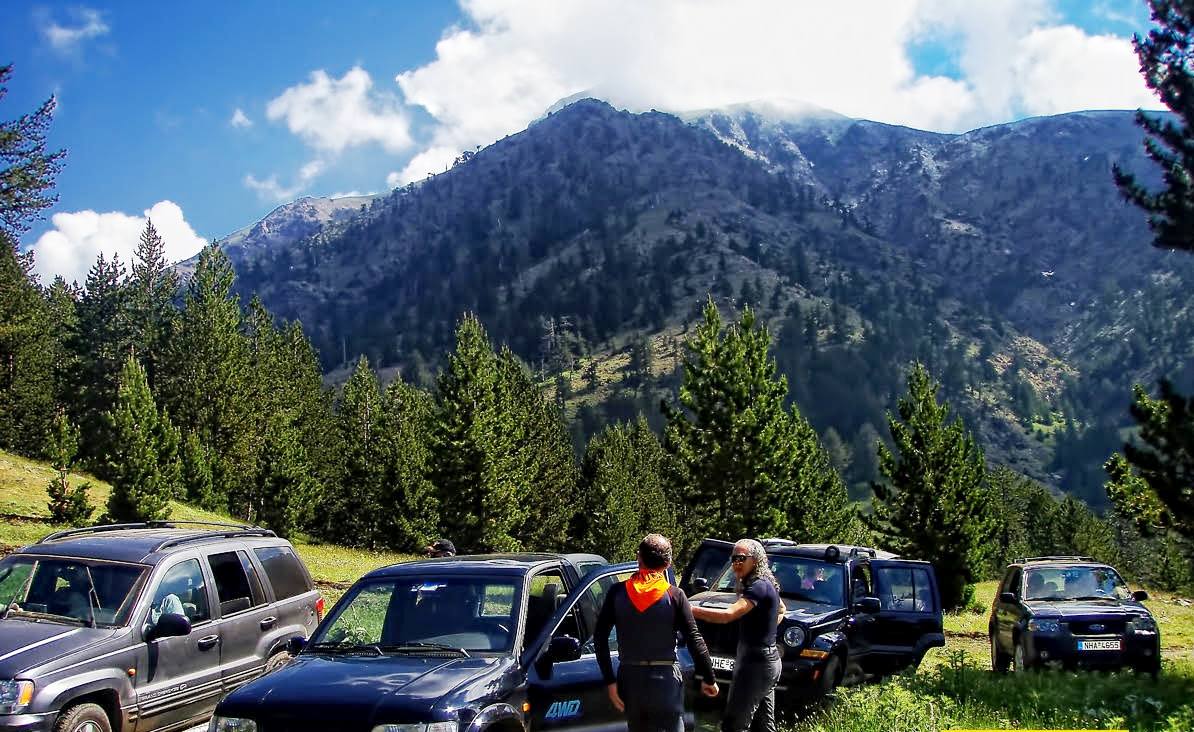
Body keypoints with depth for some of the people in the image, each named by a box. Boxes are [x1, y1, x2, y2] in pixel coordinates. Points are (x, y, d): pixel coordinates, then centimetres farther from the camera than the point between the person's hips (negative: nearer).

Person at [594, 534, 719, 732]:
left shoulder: (617, 592, 0)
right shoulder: (674, 596, -6)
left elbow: (600, 636, -3)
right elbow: (694, 640, -7)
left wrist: (610, 681, -1)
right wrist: (708, 679, 3)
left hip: (629, 678, 3)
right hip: (665, 679, -3)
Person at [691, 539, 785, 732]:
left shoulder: (758, 587, -18)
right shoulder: (767, 584, 12)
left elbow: (728, 615, -32)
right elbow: (781, 609, 34)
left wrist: (690, 610, -34)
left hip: (756, 663, -10)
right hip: (769, 660, 10)